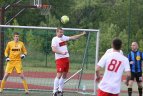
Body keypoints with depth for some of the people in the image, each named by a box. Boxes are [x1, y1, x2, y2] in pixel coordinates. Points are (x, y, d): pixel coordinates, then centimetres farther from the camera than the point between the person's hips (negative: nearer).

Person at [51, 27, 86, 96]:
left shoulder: (64, 37, 12)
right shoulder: (55, 39, -8)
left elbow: (73, 37, 20)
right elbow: (53, 49, -18)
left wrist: (81, 34, 15)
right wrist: (61, 52, -30)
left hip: (66, 58, 8)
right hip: (60, 59, -8)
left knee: (64, 75, 11)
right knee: (59, 75, -14)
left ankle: (60, 90, 21)